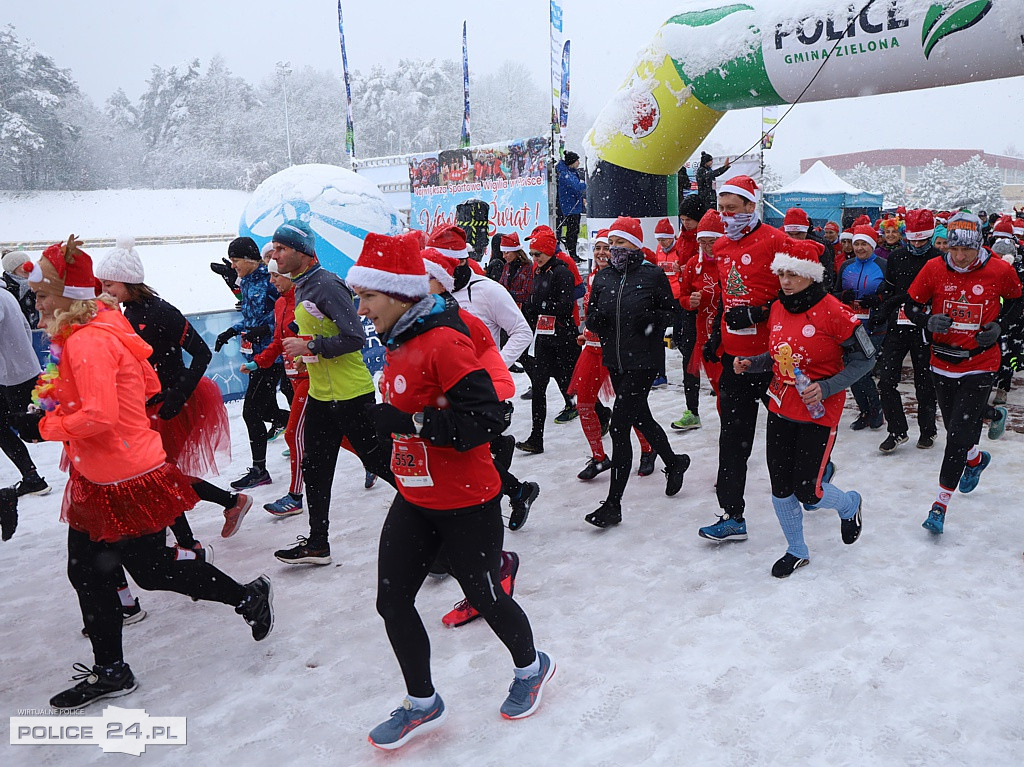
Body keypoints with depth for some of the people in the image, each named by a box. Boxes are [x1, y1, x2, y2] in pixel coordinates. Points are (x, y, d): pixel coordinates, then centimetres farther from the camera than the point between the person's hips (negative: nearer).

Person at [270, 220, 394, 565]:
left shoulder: (327, 285, -18)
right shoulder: (300, 288, 12)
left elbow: (355, 337, -25)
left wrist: (310, 347, -21)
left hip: (351, 394, -9)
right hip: (320, 394, 10)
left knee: (379, 461, 1)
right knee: (315, 468, 12)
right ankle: (317, 543, 23)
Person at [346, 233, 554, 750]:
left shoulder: (445, 342, -23)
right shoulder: (400, 342, 5)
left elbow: (486, 420, -28)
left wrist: (409, 420, -26)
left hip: (466, 504, -8)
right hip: (414, 500, 8)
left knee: (483, 595, 11)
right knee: (392, 600, 10)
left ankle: (531, 668, 42)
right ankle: (422, 703, 32)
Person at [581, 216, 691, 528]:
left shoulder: (653, 275, -5)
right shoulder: (603, 277, 8)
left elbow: (672, 310, 4)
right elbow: (591, 319, 14)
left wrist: (653, 319, -16)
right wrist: (595, 318, -9)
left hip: (642, 361, -6)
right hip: (614, 361, 6)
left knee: (619, 426, -11)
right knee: (641, 419, 21)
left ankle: (613, 504, -3)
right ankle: (674, 462, 48)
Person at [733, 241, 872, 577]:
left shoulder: (834, 312, -16)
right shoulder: (777, 309, 3)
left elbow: (864, 358, -10)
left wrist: (826, 388, -21)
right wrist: (749, 364, -2)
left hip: (819, 414, -6)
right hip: (780, 410, 6)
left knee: (807, 491, -2)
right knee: (780, 487, 8)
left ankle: (849, 505, 34)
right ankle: (797, 551, 31)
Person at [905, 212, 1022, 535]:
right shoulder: (934, 269, -7)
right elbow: (912, 305, 2)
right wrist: (928, 320, -18)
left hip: (980, 364, -3)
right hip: (943, 361, 3)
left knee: (961, 432, -8)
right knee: (955, 427, 17)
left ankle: (941, 502, 1)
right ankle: (976, 459, 52)